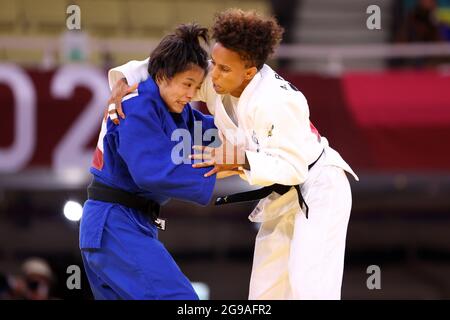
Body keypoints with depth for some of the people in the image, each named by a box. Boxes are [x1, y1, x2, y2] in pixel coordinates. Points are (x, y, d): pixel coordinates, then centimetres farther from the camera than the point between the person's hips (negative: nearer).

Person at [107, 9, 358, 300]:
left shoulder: (277, 102, -32)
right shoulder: (216, 82, -11)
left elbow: (293, 166, -29)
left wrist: (239, 161, -39)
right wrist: (123, 82, -23)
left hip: (319, 190, -8)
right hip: (284, 197, 9)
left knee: (307, 287, -22)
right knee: (264, 290, 9)